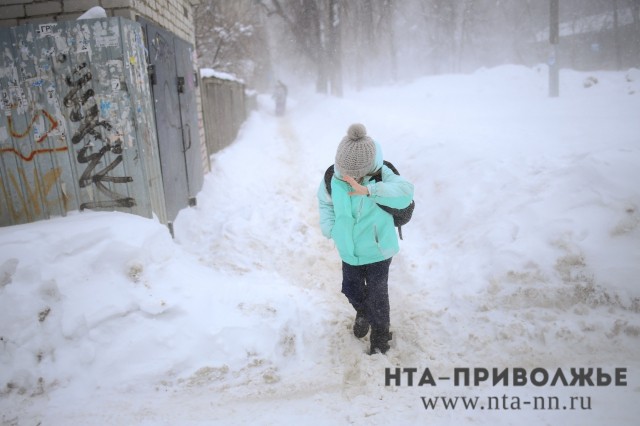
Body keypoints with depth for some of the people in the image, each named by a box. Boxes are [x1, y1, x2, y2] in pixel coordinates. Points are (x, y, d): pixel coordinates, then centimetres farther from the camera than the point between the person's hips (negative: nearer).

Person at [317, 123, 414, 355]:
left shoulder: (381, 175, -25)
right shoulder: (333, 177, -16)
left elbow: (405, 192, -44)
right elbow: (325, 202, 4)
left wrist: (368, 190, -53)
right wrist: (329, 226, -10)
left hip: (378, 250, -4)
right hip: (348, 251, 4)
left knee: (376, 294, 8)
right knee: (351, 288, 22)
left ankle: (380, 332, 36)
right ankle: (362, 313, 56)